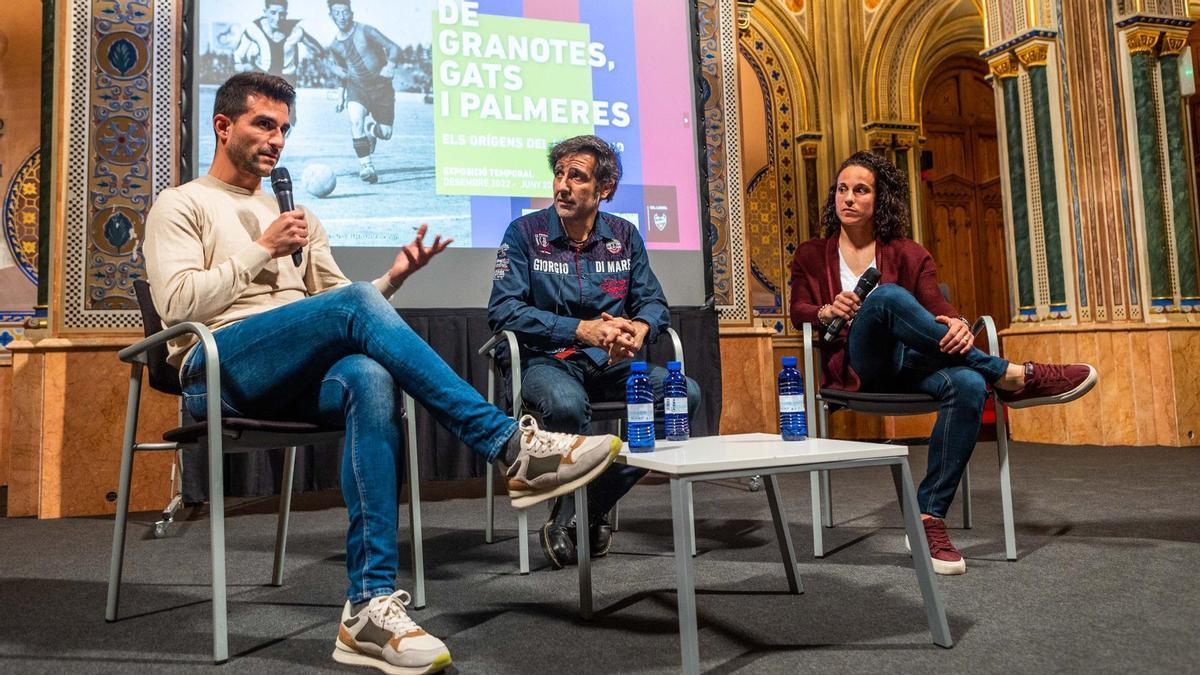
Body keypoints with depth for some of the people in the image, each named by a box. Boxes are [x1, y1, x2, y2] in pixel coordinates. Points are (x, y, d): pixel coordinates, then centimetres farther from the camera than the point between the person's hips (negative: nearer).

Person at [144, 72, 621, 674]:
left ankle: (370, 604, -38)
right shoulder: (181, 206, 12)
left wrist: (392, 278, 0)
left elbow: (339, 300, 18)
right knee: (356, 306, -32)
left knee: (370, 378, -35)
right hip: (217, 372, -4)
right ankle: (510, 447, -36)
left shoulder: (297, 213, 28)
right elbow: (178, 304, -5)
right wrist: (261, 249, -7)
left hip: (296, 377, 4)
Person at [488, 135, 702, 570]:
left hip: (611, 362, 4)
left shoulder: (624, 235, 11)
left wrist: (639, 328, -16)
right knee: (566, 404, -40)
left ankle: (573, 518, -13)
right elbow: (503, 310, -10)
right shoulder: (526, 232, -1)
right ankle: (586, 513, -9)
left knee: (684, 394, -23)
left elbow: (653, 301, 11)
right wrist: (581, 329, -19)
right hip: (547, 361, -4)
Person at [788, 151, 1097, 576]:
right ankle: (1011, 377, -27)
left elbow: (937, 305, 2)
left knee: (968, 386, -33)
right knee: (887, 296, -33)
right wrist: (826, 312, -21)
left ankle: (929, 517, -27)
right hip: (856, 367, -2)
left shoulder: (908, 254, 17)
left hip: (910, 364, 2)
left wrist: (956, 323, -23)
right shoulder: (811, 257, 17)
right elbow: (798, 313, 4)